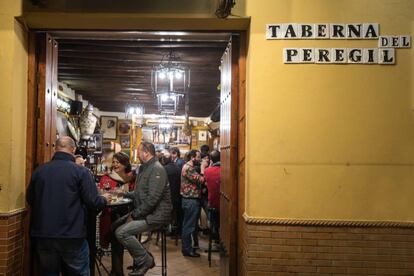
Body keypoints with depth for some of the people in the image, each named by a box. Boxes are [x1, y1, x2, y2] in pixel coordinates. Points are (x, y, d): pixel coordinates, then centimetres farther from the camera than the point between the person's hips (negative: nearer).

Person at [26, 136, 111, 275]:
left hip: (42, 234, 4)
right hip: (71, 235, -4)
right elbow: (92, 201, -12)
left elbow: (30, 199, 15)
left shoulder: (39, 170, 3)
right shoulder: (81, 171, -10)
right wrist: (105, 198, 10)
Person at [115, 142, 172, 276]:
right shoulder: (145, 168, 16)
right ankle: (141, 256, 16)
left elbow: (152, 198, -24)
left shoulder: (157, 169, -17)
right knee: (116, 225, 9)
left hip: (155, 215, -10)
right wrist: (124, 194, 11)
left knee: (121, 232, -20)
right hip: (145, 212, 10)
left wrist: (136, 214, -18)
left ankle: (145, 260, -3)